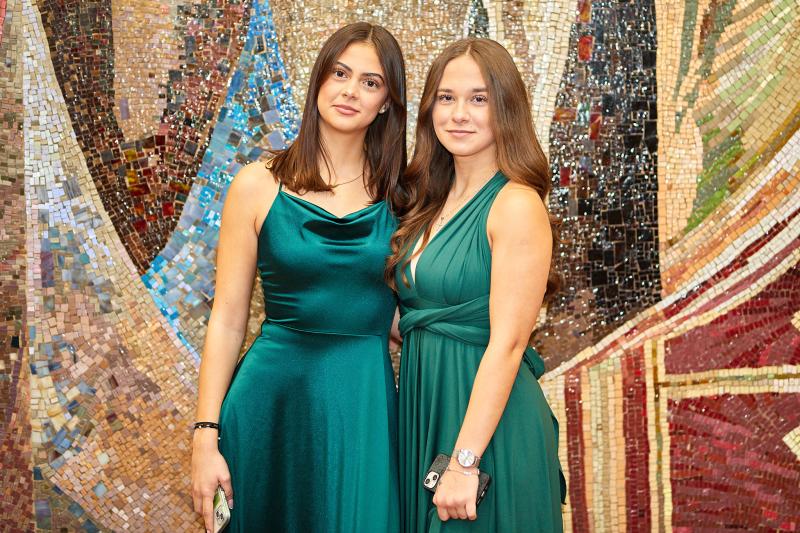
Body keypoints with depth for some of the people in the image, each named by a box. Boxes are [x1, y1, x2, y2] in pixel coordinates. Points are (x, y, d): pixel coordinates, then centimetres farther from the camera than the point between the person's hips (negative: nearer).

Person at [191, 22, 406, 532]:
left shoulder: (398, 195, 3)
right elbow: (227, 320, -2)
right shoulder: (259, 185, -2)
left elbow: (406, 314, 10)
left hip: (367, 401, 2)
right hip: (274, 398, -1)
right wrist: (206, 436, -6)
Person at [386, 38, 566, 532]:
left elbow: (507, 344, -19)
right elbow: (417, 316, 11)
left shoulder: (516, 205, -14)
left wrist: (464, 461, -21)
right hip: (423, 416, 7)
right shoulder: (431, 201, 9)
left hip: (490, 425, -7)